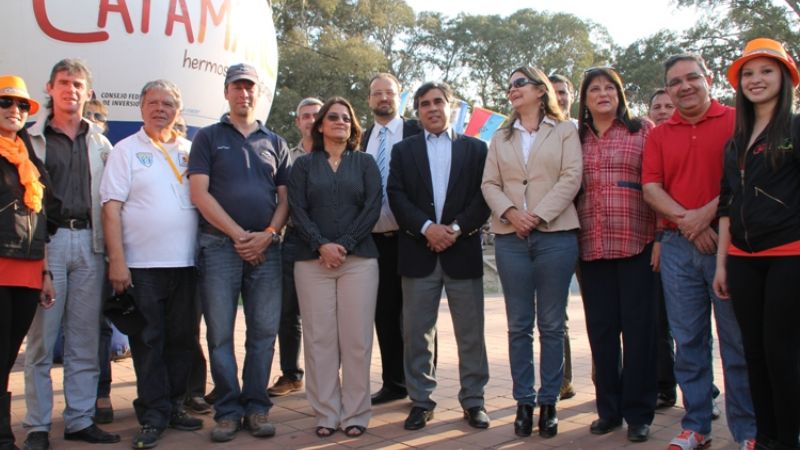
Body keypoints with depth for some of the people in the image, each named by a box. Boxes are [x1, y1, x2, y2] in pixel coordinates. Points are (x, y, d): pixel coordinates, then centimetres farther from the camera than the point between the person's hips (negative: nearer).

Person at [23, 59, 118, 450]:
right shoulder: (32, 138, 6)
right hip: (47, 241, -3)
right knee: (41, 337, 0)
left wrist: (108, 244, 5)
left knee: (85, 340, 6)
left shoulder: (100, 143, 15)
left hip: (88, 241, 3)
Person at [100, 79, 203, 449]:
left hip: (186, 263, 3)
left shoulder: (190, 151, 12)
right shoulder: (126, 151, 2)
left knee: (182, 338, 9)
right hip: (142, 265, -3)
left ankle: (174, 406, 23)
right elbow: (111, 208, -3)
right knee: (148, 341, 2)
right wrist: (117, 261, -11)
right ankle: (153, 416, 12)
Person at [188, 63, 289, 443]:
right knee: (221, 333, 1)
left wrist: (268, 234, -7)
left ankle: (256, 407, 14)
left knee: (264, 331, 3)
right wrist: (238, 235, -9)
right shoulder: (208, 138, 7)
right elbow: (200, 194, -3)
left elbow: (285, 197, 10)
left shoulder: (274, 143, 15)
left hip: (266, 247, 2)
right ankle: (228, 411, 10)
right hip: (220, 245, -2)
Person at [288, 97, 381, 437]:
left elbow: (372, 208, 2)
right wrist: (321, 245, -12)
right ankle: (326, 413, 7)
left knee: (356, 338, -3)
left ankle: (355, 413, 6)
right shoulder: (303, 164, 13)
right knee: (319, 337, -1)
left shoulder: (365, 163, 13)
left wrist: (345, 244, -9)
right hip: (313, 260, 0)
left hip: (359, 258, 0)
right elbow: (297, 210, 2)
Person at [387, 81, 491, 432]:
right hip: (418, 252, 1)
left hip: (463, 250, 0)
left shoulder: (475, 148, 11)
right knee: (417, 332, 4)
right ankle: (421, 401, 14)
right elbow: (396, 195, 1)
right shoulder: (403, 150, 13)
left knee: (471, 332, 4)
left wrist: (456, 228, -12)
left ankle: (473, 400, 15)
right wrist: (426, 227, -13)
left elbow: (484, 196, 2)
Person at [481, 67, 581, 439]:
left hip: (555, 235, -3)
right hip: (510, 238, 3)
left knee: (551, 324, 2)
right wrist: (510, 212, -10)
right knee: (518, 325, 4)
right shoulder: (500, 139, 17)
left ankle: (548, 402, 10)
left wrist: (539, 215, -13)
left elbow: (571, 178, -3)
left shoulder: (564, 130, 8)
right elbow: (489, 184, 8)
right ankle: (524, 401, 12)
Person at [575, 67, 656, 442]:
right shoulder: (576, 139, 12)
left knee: (638, 327, 2)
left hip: (636, 243, -3)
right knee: (601, 328, 8)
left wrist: (662, 235, -7)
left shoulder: (643, 131, 4)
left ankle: (638, 412, 13)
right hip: (592, 246, 3)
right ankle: (609, 408, 20)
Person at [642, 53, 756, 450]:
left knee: (738, 341, 2)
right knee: (688, 341, 7)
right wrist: (685, 220, -11)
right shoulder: (659, 135, 13)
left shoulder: (736, 122, 3)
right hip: (677, 245, 3)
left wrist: (706, 214, -15)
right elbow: (650, 189, 4)